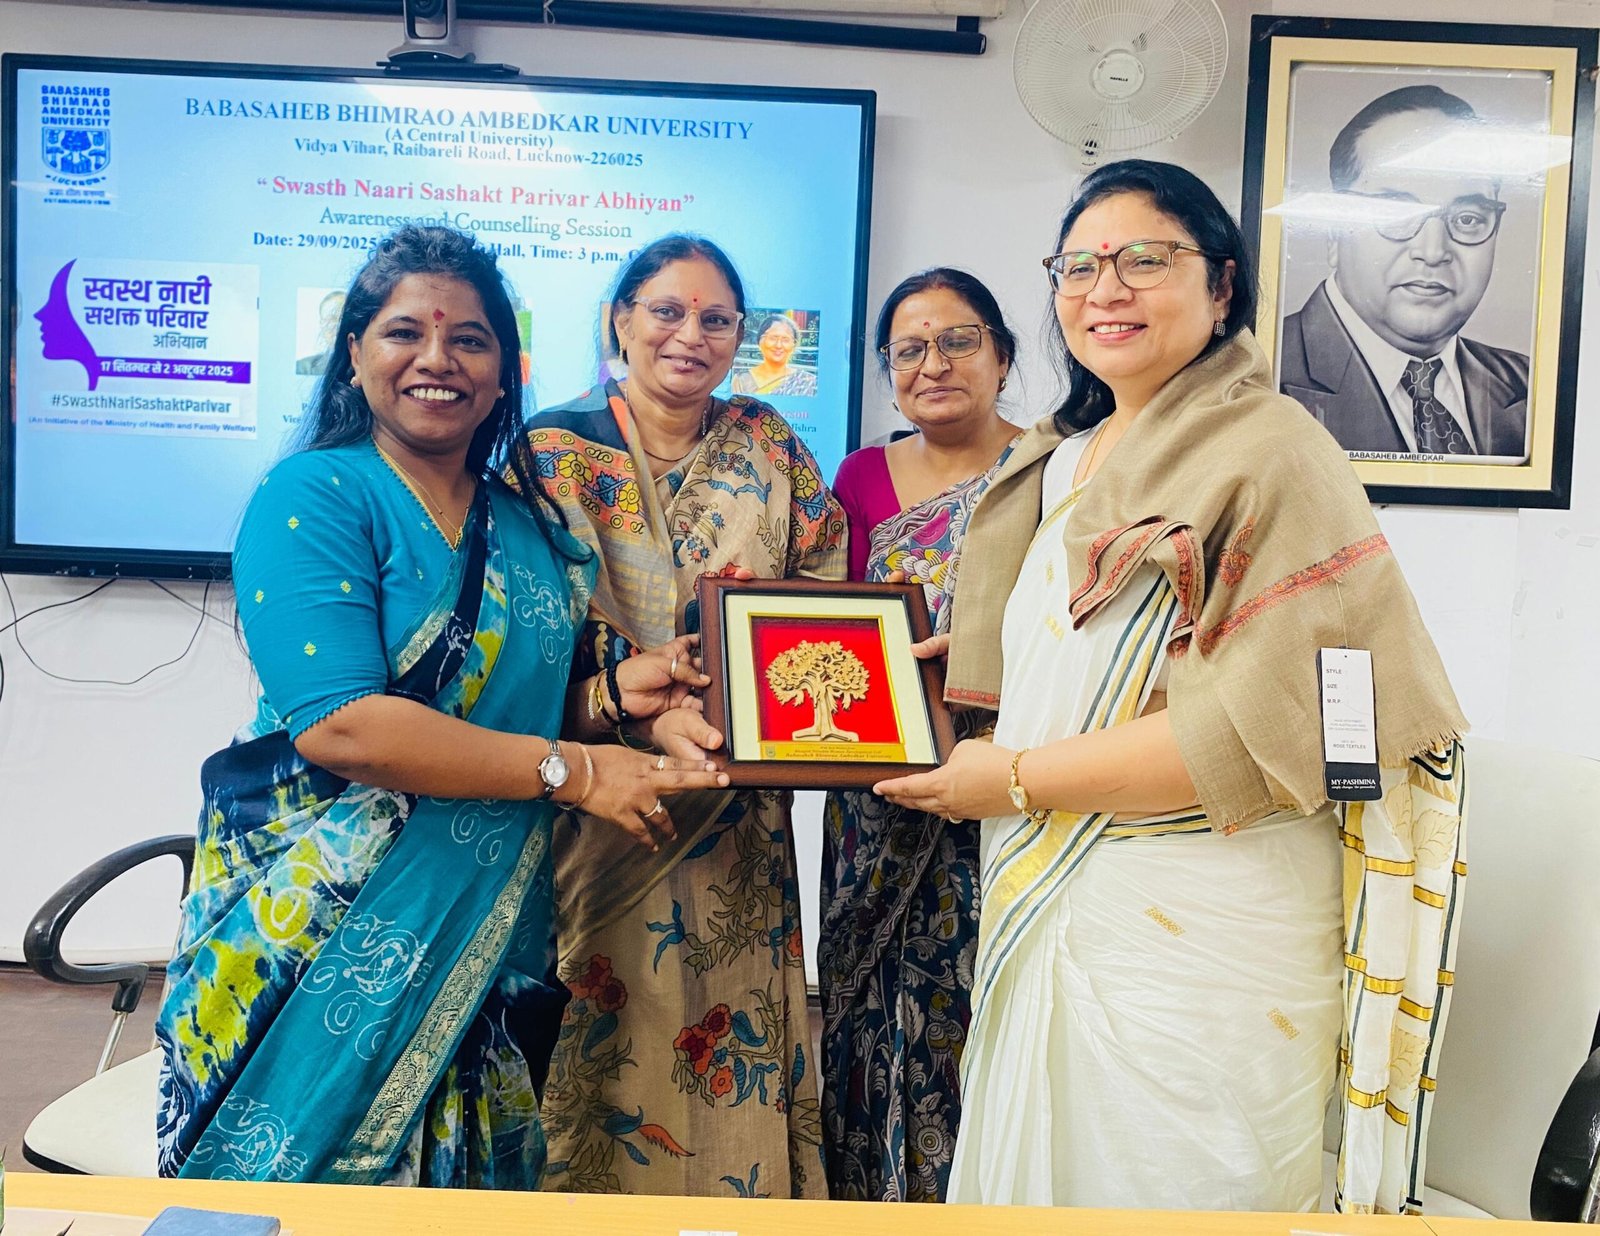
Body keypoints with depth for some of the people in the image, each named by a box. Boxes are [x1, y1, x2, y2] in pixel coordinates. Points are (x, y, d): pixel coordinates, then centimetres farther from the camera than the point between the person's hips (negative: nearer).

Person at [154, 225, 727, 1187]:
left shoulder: (529, 522, 8)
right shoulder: (315, 495, -10)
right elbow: (336, 723, -22)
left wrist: (615, 691, -4)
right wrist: (573, 770, -19)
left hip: (492, 937, 6)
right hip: (330, 927, -5)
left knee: (469, 1175, 14)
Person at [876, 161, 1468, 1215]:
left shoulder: (1273, 453, -14)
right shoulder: (1064, 464, 11)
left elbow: (1261, 729, -22)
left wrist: (1016, 778, -16)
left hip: (1200, 929, -7)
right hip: (1049, 911, 8)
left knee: (1162, 1187, 9)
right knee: (1030, 1183, 19)